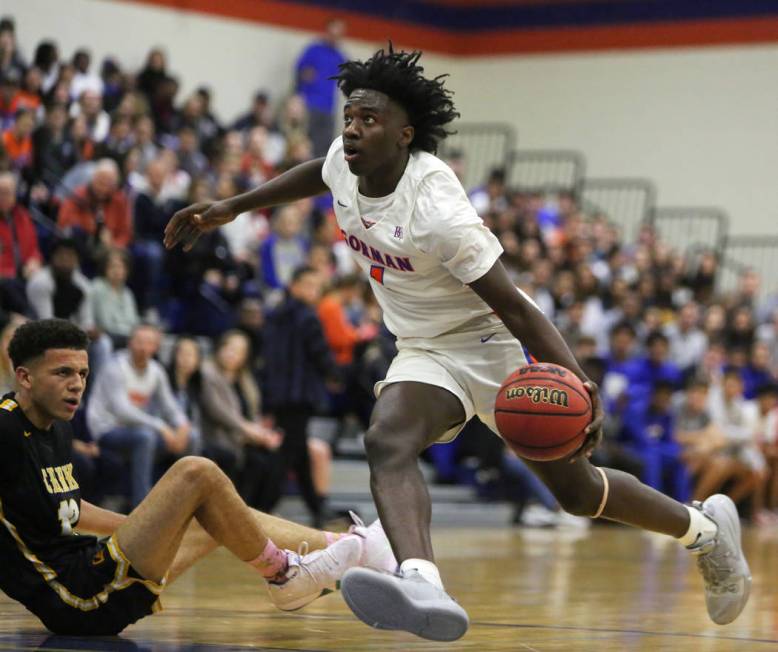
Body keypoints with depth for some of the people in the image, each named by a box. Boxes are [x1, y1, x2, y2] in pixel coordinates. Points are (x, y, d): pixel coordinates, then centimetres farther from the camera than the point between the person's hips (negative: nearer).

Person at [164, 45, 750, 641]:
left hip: (493, 345, -6)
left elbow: (514, 306, -28)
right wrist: (231, 208, 18)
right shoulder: (346, 164, -9)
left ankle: (706, 529, 32)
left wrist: (577, 385, -41)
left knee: (578, 491, 5)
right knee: (387, 441, -28)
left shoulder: (437, 211, -31)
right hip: (427, 353, 6)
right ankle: (424, 587, -51)